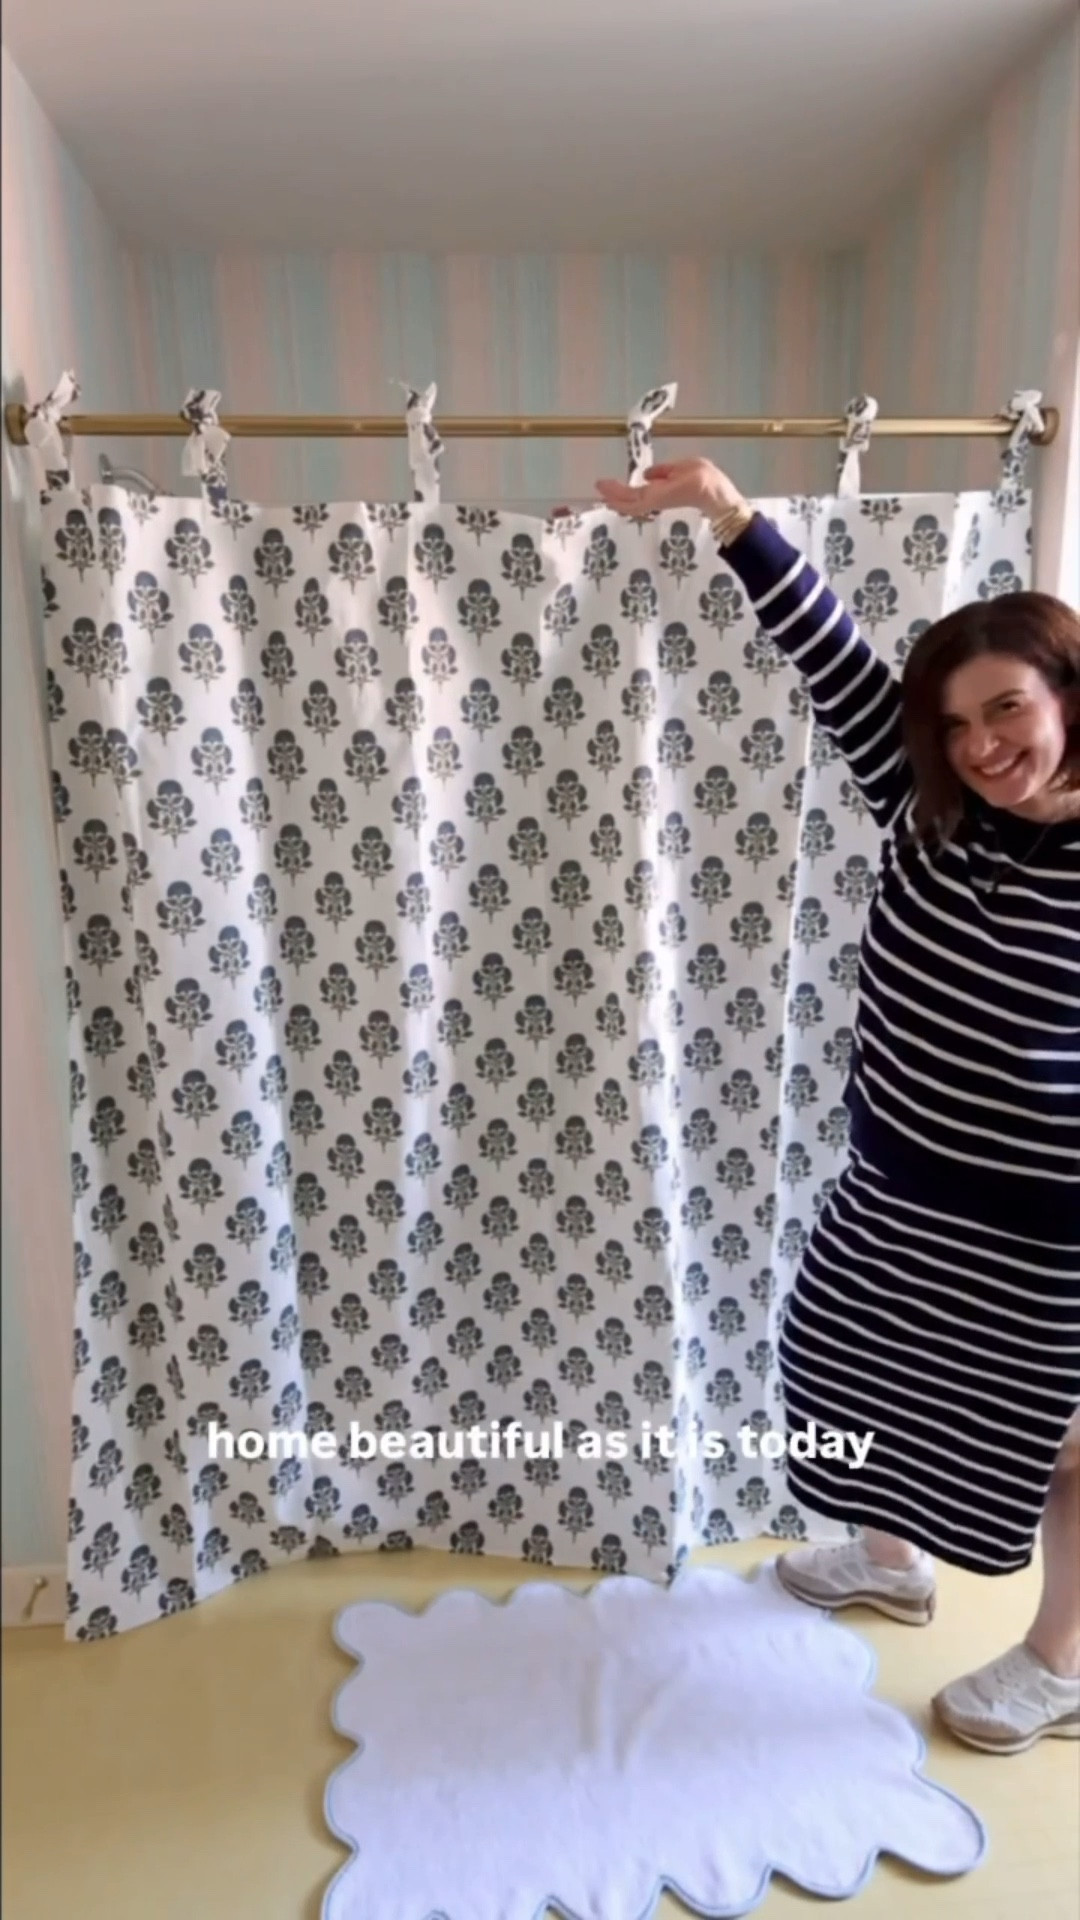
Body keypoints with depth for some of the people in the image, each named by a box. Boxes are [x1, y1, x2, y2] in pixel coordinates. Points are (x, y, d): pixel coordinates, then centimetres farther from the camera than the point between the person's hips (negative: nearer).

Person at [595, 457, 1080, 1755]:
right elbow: (836, 666, -12)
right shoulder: (926, 813, -8)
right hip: (892, 1184, 6)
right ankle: (889, 1555, 55)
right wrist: (722, 512, -17)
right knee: (881, 1380, 25)